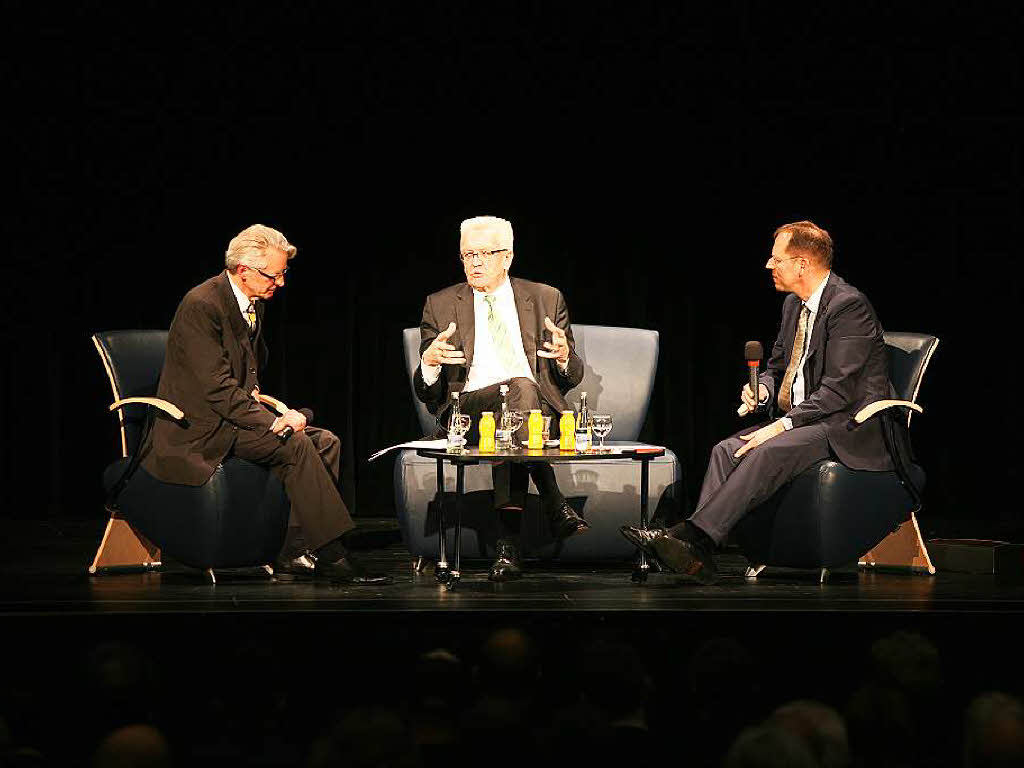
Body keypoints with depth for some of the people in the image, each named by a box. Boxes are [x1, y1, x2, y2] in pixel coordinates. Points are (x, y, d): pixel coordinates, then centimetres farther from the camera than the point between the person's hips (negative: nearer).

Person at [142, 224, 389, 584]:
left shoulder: (252, 304, 11)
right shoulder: (201, 305, -18)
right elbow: (216, 386, -23)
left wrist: (250, 392, 4)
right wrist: (271, 420, -26)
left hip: (233, 414, 10)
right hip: (199, 430, -10)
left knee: (325, 442, -6)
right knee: (294, 444, -26)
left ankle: (292, 553, -12)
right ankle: (329, 555, -22)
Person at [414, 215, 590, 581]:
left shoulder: (546, 299, 15)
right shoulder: (440, 306, 13)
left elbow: (572, 377, 14)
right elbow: (427, 393, 8)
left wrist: (565, 357, -11)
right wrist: (429, 362, -16)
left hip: (540, 407, 1)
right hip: (466, 411, -1)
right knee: (520, 388, -34)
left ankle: (508, 540, -43)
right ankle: (555, 509, -38)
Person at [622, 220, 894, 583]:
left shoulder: (849, 305, -15)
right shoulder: (794, 305, 14)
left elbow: (838, 390, -21)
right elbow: (778, 367, 24)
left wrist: (782, 425, -25)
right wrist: (762, 389, 0)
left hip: (849, 428, -9)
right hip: (803, 418, 9)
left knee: (769, 452, -32)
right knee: (726, 450, -14)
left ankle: (695, 537, -39)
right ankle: (695, 552, -28)